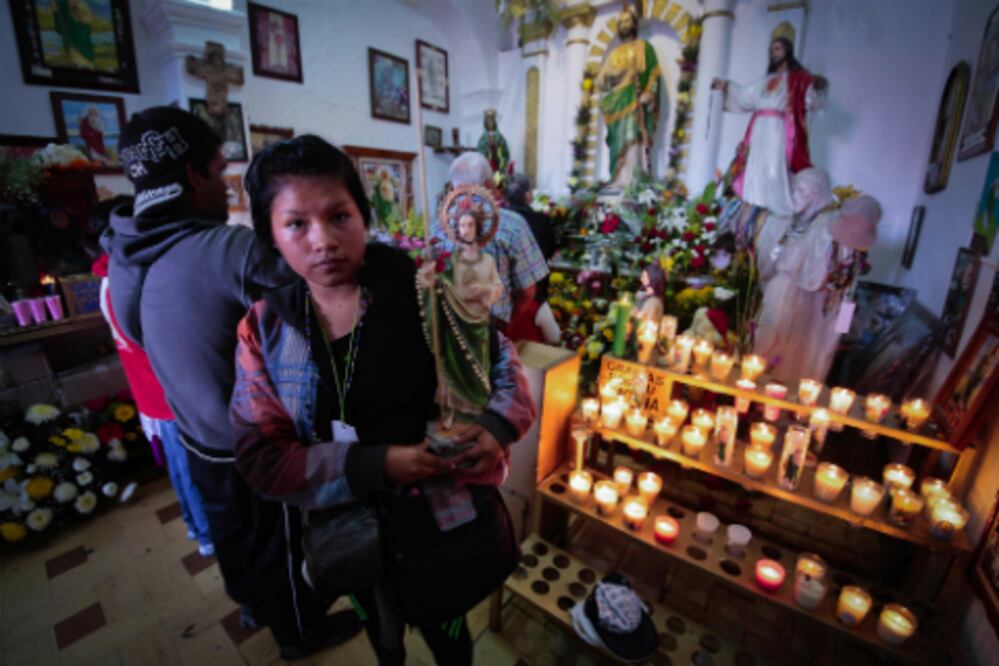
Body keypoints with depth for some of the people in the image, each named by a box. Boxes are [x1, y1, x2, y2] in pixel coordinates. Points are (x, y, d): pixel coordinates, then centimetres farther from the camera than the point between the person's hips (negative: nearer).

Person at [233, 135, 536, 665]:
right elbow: (261, 455, -11)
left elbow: (500, 361, -5)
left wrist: (499, 426, -24)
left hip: (441, 515, -2)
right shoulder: (264, 328, -9)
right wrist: (375, 464, -24)